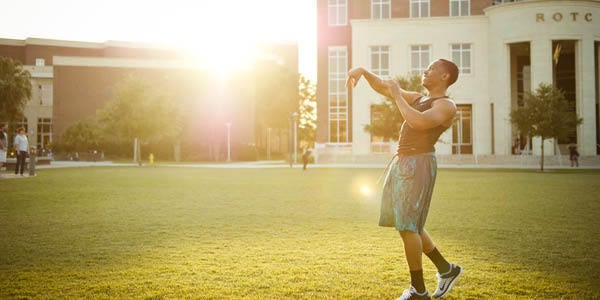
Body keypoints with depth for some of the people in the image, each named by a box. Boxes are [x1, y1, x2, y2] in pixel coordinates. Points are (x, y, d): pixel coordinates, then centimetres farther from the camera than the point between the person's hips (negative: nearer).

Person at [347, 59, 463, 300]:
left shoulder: (446, 106, -7)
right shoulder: (418, 99, 19)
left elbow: (418, 122, -25)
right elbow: (382, 88, 21)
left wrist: (398, 95, -13)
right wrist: (362, 70, 4)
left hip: (418, 166, -9)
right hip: (402, 164, 9)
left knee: (407, 226, -9)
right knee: (409, 225, 14)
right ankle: (446, 269, 28)